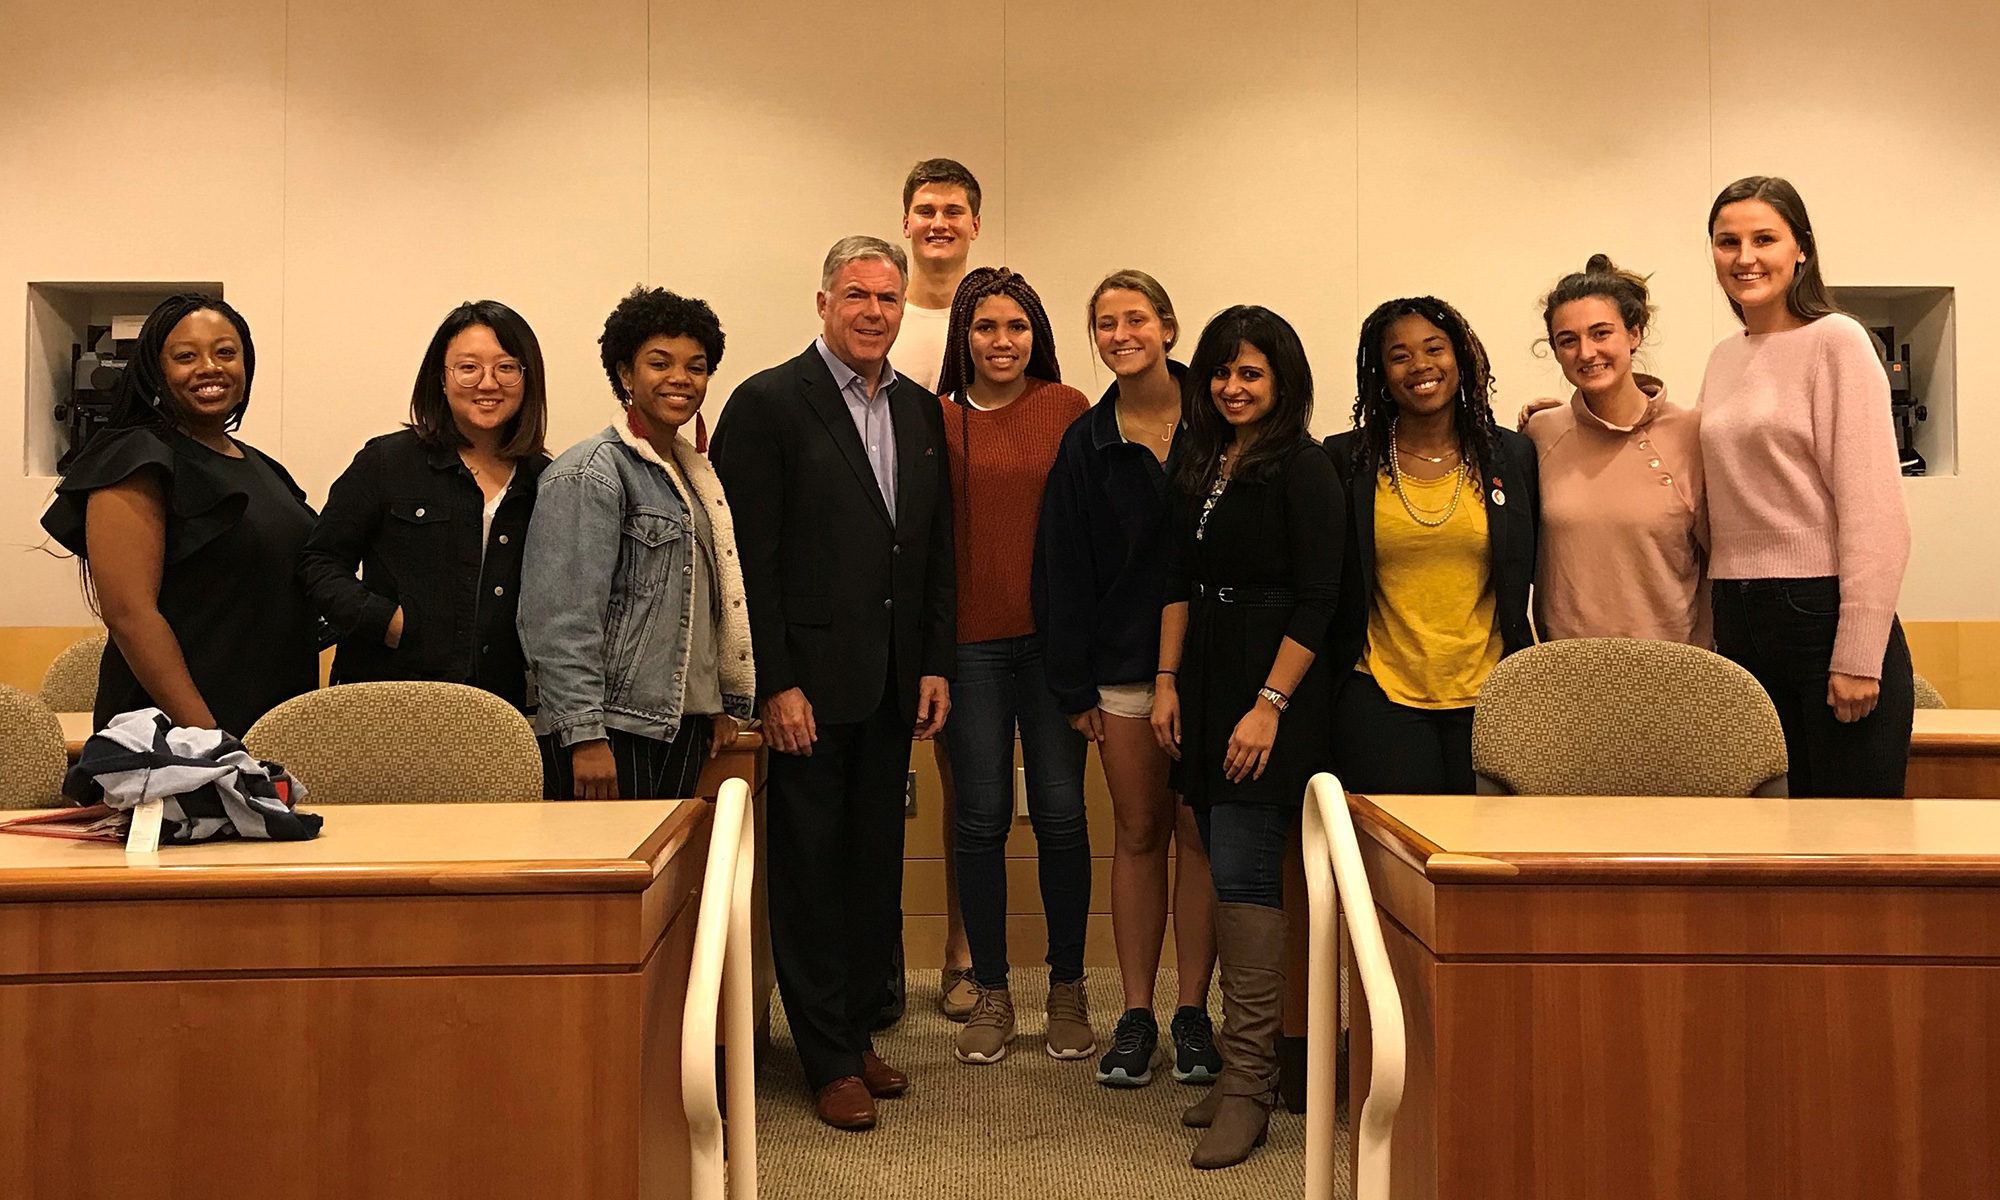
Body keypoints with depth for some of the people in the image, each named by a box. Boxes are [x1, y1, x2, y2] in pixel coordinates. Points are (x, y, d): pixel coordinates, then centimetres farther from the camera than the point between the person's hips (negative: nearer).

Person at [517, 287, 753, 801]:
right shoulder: (589, 474, -9)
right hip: (613, 732, -8)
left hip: (685, 726, 8)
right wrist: (584, 736, -20)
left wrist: (727, 704, 20)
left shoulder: (693, 470, 16)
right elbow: (564, 620, -15)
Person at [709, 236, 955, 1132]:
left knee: (876, 864, 13)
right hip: (810, 681, -6)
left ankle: (859, 1029, 28)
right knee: (811, 867, 5)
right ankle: (829, 1058, 17)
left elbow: (937, 549, 13)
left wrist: (937, 663, 6)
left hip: (893, 685, 6)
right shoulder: (768, 404, -7)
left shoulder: (920, 411, 11)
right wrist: (775, 684, -15)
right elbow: (749, 557, -11)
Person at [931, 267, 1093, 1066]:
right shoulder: (938, 419, 3)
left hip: (1054, 635, 0)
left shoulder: (1068, 409, 3)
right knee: (981, 818, 5)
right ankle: (991, 993, 19)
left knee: (1061, 812, 3)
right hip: (971, 639, 0)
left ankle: (1068, 990, 20)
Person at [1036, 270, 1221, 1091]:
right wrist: (1073, 686, 0)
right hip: (1125, 665, 1)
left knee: (1197, 832, 4)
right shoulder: (1086, 444, 5)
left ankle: (1192, 1013, 15)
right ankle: (1136, 1015, 16)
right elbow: (1064, 570, 5)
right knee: (1138, 834, 7)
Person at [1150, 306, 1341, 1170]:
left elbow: (1315, 600, -13)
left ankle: (1249, 1082, -3)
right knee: (1229, 871, 9)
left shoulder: (1302, 467, -8)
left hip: (1275, 685, -7)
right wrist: (1166, 683, 10)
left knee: (1241, 872, -10)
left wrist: (1270, 705, -18)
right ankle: (1249, 1060, 18)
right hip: (1208, 678, 7)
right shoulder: (1200, 467, 14)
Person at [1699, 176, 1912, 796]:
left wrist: (1857, 657, -17)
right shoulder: (1724, 357, 13)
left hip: (1822, 611, -6)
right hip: (1739, 622, 6)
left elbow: (1875, 512, -13)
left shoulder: (1835, 340, -7)